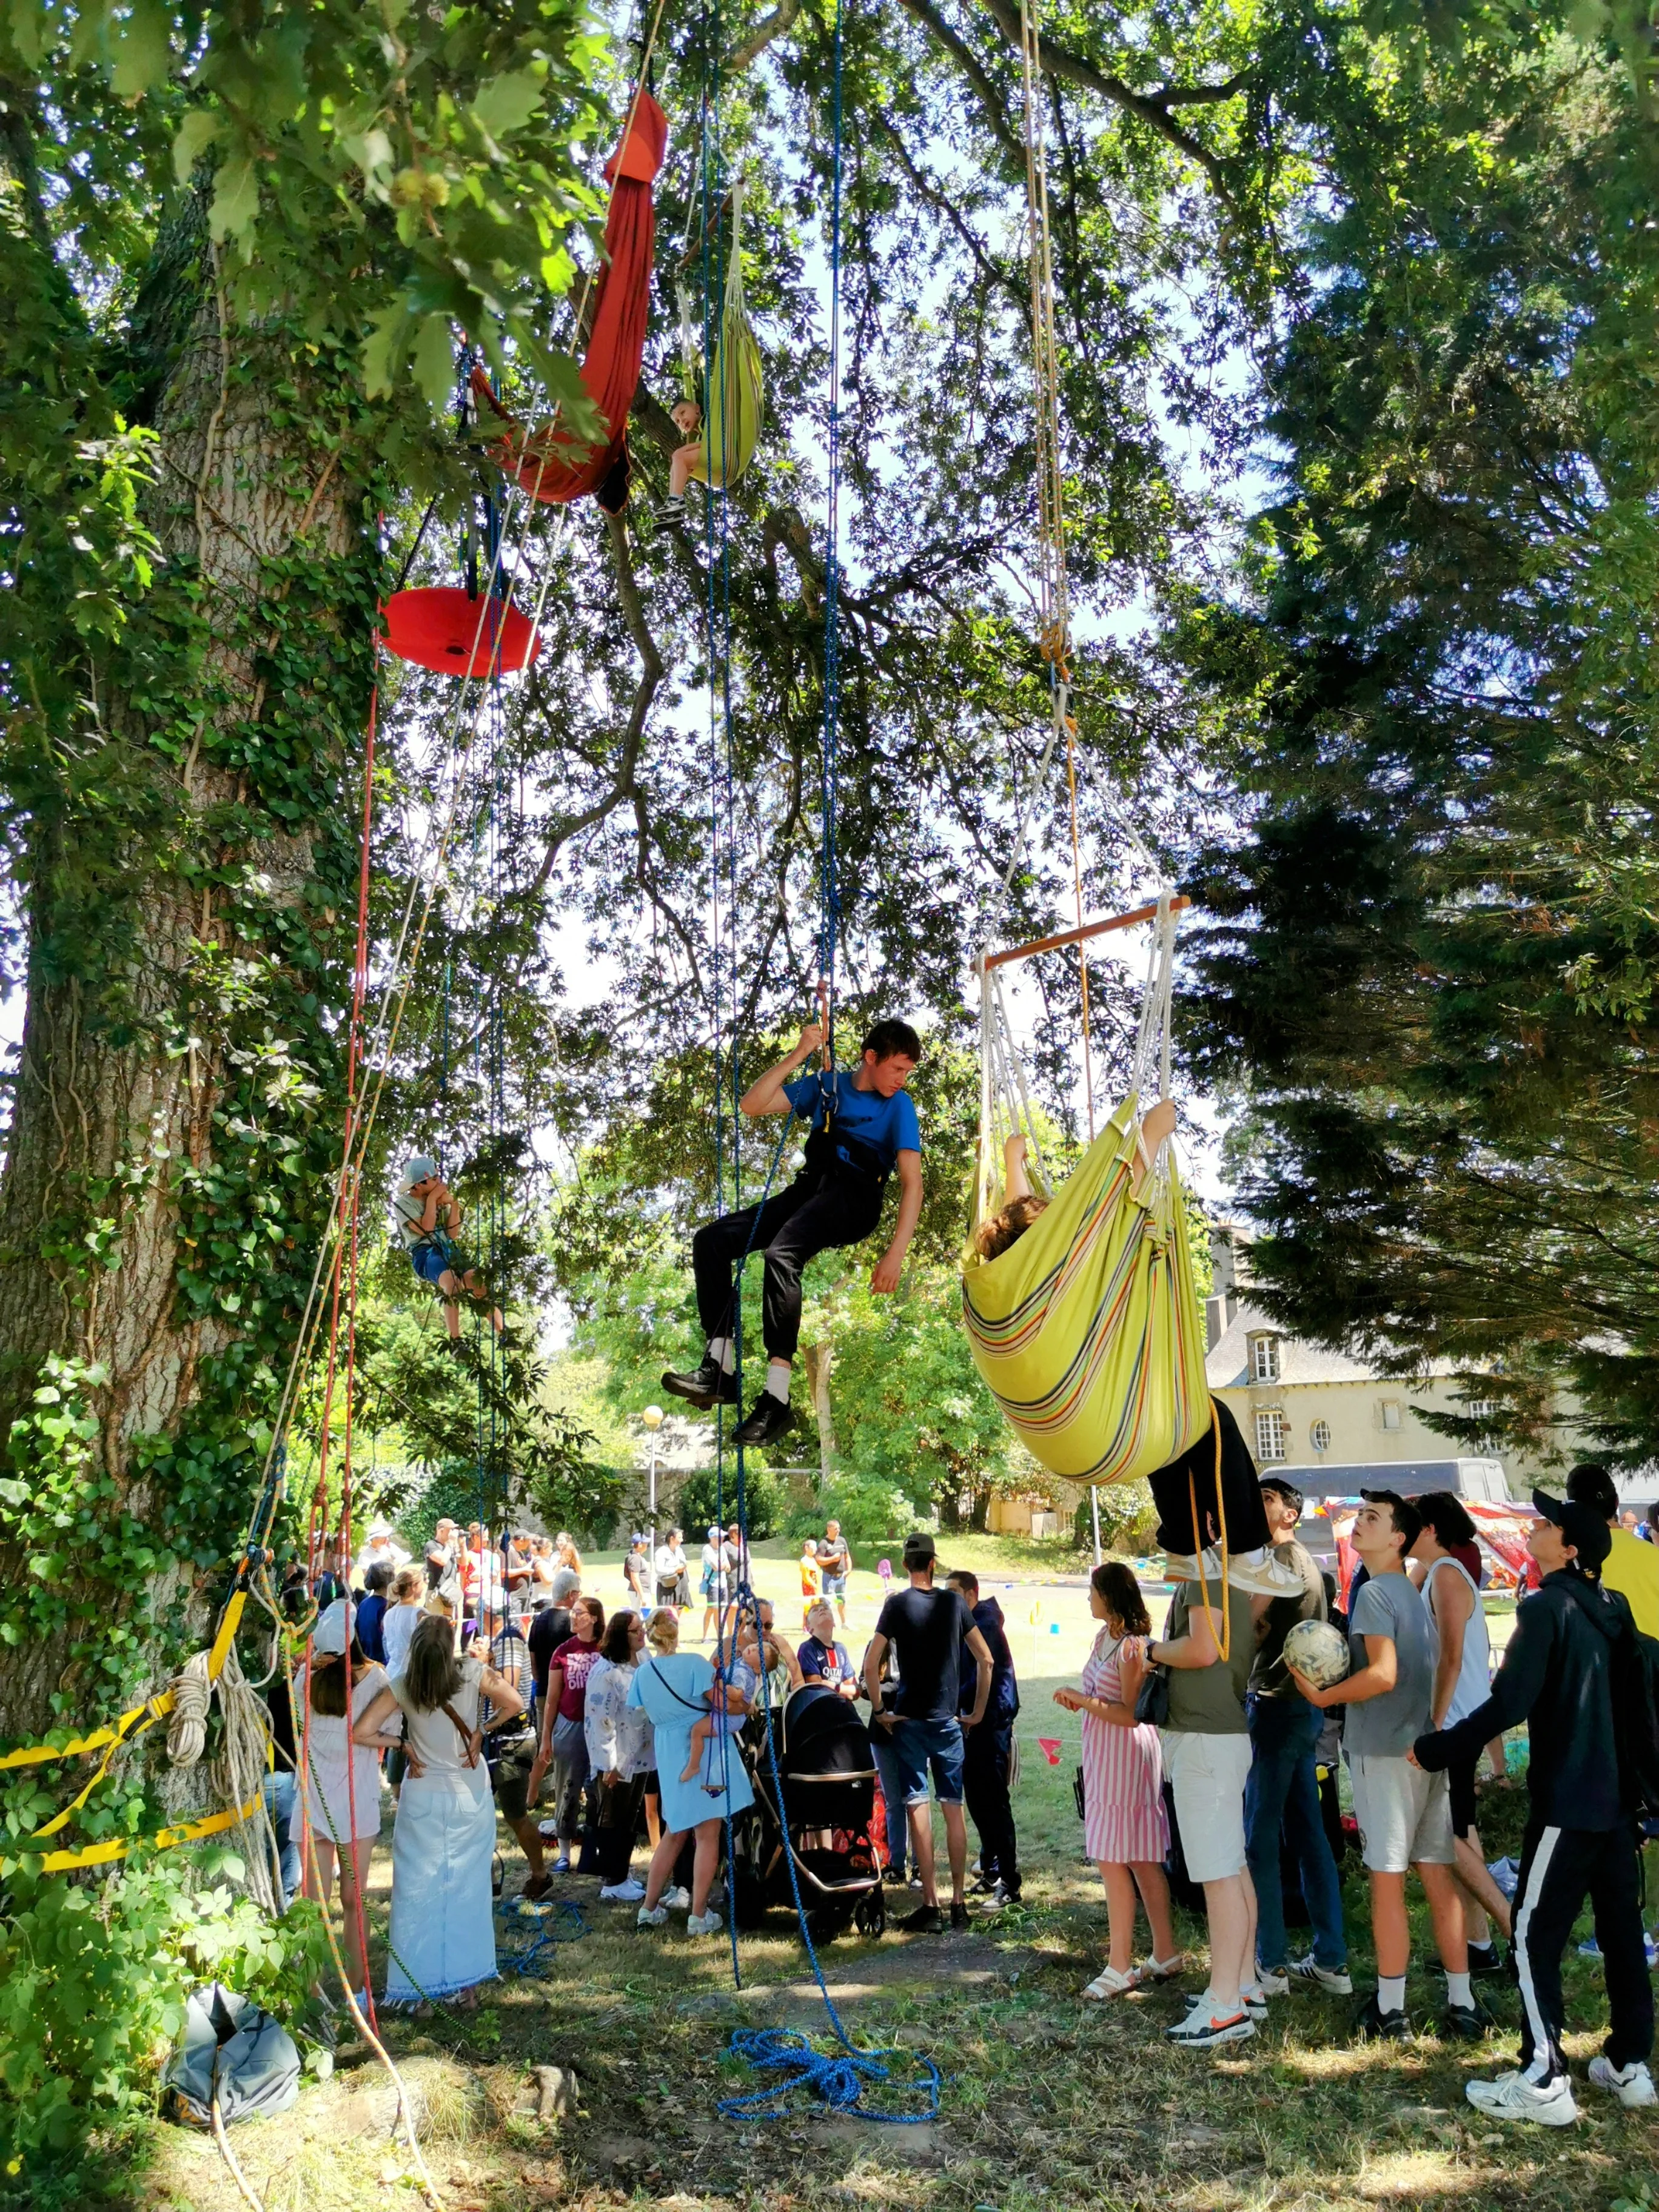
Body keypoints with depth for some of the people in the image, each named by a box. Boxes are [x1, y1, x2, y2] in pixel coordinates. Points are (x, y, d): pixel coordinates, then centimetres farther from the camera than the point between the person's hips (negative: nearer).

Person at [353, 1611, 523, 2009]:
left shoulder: (402, 1687, -11)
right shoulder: (472, 1672, -14)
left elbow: (361, 1733, -15)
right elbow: (514, 1704, -19)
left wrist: (403, 1745, -3)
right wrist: (481, 1731, -6)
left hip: (422, 1800, 0)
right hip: (470, 1799, 0)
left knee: (418, 1892, 10)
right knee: (468, 1890, 11)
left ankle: (418, 1988, 14)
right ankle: (467, 1984, 18)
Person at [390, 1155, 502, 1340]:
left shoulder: (439, 1199, 15)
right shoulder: (403, 1204, 1)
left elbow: (451, 1233, 12)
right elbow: (425, 1229, -11)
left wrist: (454, 1206, 1)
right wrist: (432, 1199, -7)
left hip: (448, 1249, 5)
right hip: (424, 1253, -5)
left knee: (476, 1281, -23)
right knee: (452, 1281, -36)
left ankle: (502, 1335, -25)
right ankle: (455, 1340, -39)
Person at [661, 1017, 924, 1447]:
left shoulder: (899, 1106, 2)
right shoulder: (826, 1086, 15)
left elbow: (912, 1182, -8)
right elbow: (751, 1105, 8)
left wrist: (895, 1255, -21)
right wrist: (798, 1056, -2)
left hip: (854, 1198, -6)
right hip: (809, 1187, 6)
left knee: (781, 1254, -35)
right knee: (711, 1239, -13)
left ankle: (776, 1399, -37)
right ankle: (720, 1368, -16)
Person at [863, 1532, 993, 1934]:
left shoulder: (897, 1604, -6)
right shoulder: (953, 1602, 2)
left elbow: (871, 1665, -12)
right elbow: (985, 1659, 5)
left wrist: (879, 1711, -3)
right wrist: (979, 1710, 11)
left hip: (910, 1719, -3)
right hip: (948, 1720, 3)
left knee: (918, 1808, 0)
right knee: (954, 1809, 8)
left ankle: (930, 1906, 1)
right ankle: (959, 1904, 12)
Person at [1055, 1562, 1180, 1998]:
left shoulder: (1132, 1646, -18)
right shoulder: (1104, 1635, 10)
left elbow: (1131, 1714, -20)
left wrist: (1084, 1700, -20)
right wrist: (1081, 1701, 1)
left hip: (1124, 1756, -9)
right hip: (1104, 1755, 9)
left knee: (1112, 1860, -6)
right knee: (1142, 1859, 14)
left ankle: (1120, 1967, 1)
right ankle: (1166, 1954, 23)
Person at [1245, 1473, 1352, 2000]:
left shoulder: (1281, 1557, -13)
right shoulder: (1304, 1560, 18)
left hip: (1277, 1705, -10)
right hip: (1302, 1705, 10)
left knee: (1261, 1837, -4)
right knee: (1307, 1834, 12)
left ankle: (1271, 1964, 1)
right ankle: (1331, 1961, 17)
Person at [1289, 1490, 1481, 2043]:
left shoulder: (1373, 1592, -12)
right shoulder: (1415, 1594, 14)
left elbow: (1383, 1675, -21)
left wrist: (1321, 1696, -12)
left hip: (1384, 1749, -8)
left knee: (1387, 1880, 0)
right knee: (1438, 1877, 10)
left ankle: (1390, 2012, 8)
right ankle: (1463, 2005, 14)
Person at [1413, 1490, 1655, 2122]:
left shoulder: (1546, 1608, -15)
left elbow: (1508, 1705, -20)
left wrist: (1435, 1750, -12)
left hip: (1567, 1802, -8)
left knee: (1535, 1935, -1)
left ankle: (1544, 2082, 0)